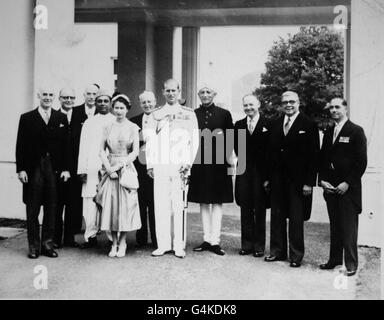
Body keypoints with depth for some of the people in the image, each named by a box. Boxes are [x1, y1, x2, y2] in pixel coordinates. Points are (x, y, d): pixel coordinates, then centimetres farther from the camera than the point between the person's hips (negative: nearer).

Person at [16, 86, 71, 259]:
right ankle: (34, 246, 15)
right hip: (33, 169, -1)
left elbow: (66, 145, 6)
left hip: (55, 169, 1)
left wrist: (65, 168, -1)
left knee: (52, 209, 7)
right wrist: (21, 169, -7)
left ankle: (47, 244, 18)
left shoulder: (61, 118, 8)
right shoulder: (27, 118, 4)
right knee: (32, 210, 5)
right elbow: (21, 146, 0)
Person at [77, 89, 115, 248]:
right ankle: (91, 235, 9)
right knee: (91, 202, -2)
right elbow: (83, 147, 11)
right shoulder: (89, 122, 13)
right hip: (92, 168, 1)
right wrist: (82, 169, 4)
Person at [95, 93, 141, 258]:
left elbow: (135, 152, -3)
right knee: (109, 205, 0)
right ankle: (114, 242, 11)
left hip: (126, 168, -2)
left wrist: (119, 165, -12)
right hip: (110, 168, 2)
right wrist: (109, 167, -9)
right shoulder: (108, 127, 8)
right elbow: (102, 150, 6)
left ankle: (122, 242, 10)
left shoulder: (133, 127, 2)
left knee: (125, 204, -2)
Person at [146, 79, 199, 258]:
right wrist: (150, 165, 3)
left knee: (179, 206, -4)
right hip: (160, 165, 2)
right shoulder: (155, 115, 14)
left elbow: (194, 140, 5)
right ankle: (163, 244, 9)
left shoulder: (189, 114, 9)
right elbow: (150, 141, 11)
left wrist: (188, 163, -6)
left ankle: (179, 245, 3)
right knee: (161, 205, 1)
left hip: (180, 165, -1)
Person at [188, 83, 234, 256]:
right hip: (199, 163, 2)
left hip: (218, 163, -2)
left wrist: (227, 158, -6)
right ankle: (207, 239, 17)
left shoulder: (224, 114, 4)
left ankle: (215, 240, 6)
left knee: (217, 202, 1)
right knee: (203, 202, 8)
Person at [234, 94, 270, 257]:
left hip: (261, 172, -3)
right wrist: (243, 161, 0)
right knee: (245, 209, 7)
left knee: (260, 210, 3)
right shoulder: (239, 125, 11)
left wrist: (267, 171, -8)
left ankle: (259, 245, 12)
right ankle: (247, 244, 16)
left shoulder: (268, 124, -2)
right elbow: (236, 148, 12)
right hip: (244, 171, 4)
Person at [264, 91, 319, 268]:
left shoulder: (309, 125, -4)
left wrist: (309, 182, -12)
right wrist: (267, 178, 7)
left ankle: (296, 255, 15)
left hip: (298, 180, -4)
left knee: (296, 219, 3)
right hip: (277, 179, 5)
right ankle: (277, 251, 23)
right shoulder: (275, 125, 11)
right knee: (277, 216, 10)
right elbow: (270, 152, 12)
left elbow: (313, 156, -7)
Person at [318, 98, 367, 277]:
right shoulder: (328, 133, 14)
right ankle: (335, 260, 19)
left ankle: (351, 264, 5)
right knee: (334, 226, 11)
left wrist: (347, 183, -13)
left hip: (348, 188, -5)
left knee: (349, 227, -2)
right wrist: (322, 180, 2)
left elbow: (361, 162, -8)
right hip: (330, 187, 5)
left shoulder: (356, 131, -3)